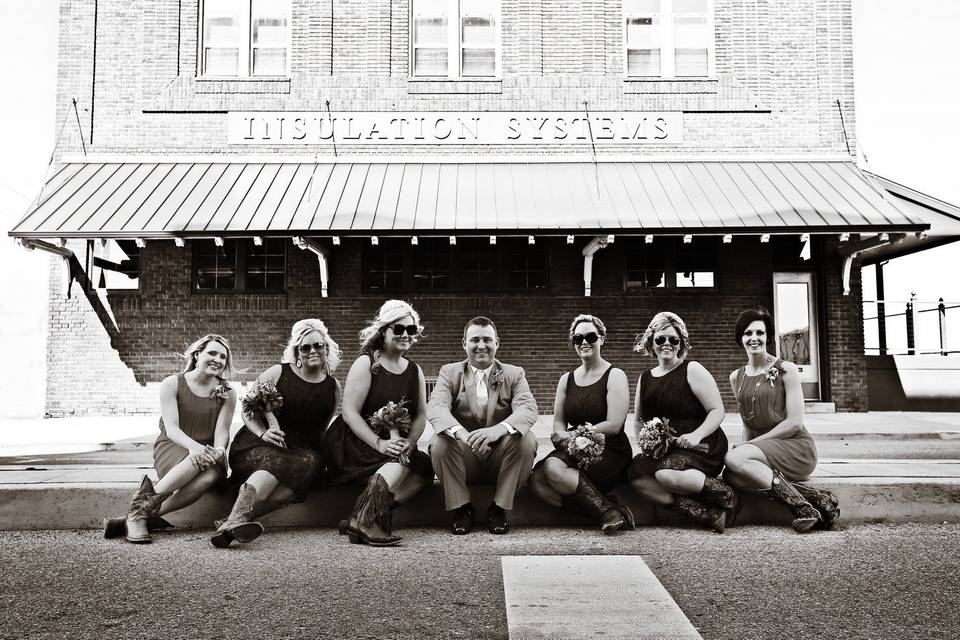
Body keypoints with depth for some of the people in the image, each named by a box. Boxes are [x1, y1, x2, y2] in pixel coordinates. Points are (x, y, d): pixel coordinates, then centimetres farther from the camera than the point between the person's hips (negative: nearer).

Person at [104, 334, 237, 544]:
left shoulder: (227, 393, 6)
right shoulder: (172, 384, -1)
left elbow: (222, 431, -1)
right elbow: (171, 428, -11)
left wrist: (219, 450, -26)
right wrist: (193, 446, -32)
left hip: (208, 450, 2)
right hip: (172, 448, -2)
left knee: (213, 474, -36)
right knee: (199, 460, -38)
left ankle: (136, 517, -32)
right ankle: (140, 506, -27)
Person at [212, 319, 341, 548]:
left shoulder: (333, 387, 13)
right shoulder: (278, 373, 4)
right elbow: (248, 412, 7)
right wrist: (263, 433, -12)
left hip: (303, 449, 2)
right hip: (258, 444, -2)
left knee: (311, 463, -35)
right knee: (278, 462, -38)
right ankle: (234, 520, -54)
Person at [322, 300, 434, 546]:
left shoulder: (415, 371, 13)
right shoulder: (366, 363, -5)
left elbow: (420, 415, 7)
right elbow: (349, 412, -13)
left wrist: (410, 441, -14)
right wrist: (378, 443, -24)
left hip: (394, 444, 6)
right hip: (352, 444, -6)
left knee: (425, 469, -20)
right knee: (401, 459, -30)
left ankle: (367, 518, -27)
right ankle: (364, 522, -33)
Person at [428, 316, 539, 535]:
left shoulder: (514, 374, 6)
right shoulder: (449, 372, 6)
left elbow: (528, 409, -14)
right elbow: (435, 407, -15)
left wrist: (498, 429, -37)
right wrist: (460, 432, -38)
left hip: (500, 458, 0)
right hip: (464, 458, 0)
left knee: (526, 439, -27)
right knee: (440, 441, -29)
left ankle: (499, 508, -10)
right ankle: (461, 508, -9)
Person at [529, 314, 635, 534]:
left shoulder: (615, 376, -1)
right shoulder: (567, 379, 16)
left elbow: (614, 425, -10)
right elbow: (558, 423, 13)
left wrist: (573, 435, -11)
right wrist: (562, 436, -11)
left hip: (610, 452, -6)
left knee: (553, 469, -32)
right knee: (536, 480, -24)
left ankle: (610, 513, -20)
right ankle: (611, 513, -24)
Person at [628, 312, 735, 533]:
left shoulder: (692, 370, 1)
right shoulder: (644, 379, 17)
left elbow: (718, 411, -5)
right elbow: (639, 420, 23)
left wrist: (697, 435, -21)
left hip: (702, 446, -5)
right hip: (663, 450, 6)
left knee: (666, 473, -35)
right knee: (636, 474, -26)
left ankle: (725, 495, -8)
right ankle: (710, 515, -23)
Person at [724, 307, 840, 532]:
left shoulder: (786, 370, -3)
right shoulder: (736, 378, 14)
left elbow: (795, 423, -9)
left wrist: (751, 444, -12)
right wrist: (744, 446, -3)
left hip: (796, 447, -5)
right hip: (761, 448, 6)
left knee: (733, 459, -31)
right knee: (731, 476, -28)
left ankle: (801, 505, -23)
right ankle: (812, 496, -22)